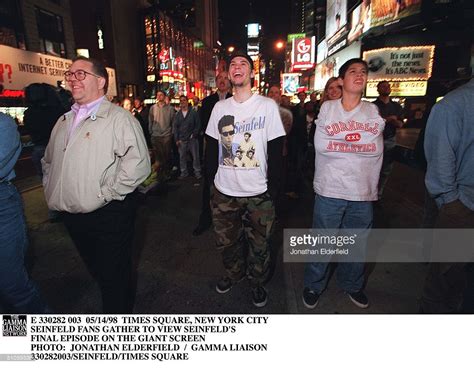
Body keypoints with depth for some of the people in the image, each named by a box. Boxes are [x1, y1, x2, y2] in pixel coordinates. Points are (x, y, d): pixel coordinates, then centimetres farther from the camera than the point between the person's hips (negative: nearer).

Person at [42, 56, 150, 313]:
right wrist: (51, 191, 14)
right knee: (96, 271, 23)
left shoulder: (118, 118, -11)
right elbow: (48, 161, 27)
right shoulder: (63, 121, 15)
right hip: (72, 215, 8)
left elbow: (137, 163, -23)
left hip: (109, 215, -7)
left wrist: (106, 193, -20)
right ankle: (110, 305, 47)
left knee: (114, 276, 6)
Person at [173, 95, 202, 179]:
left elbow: (198, 125, 1)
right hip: (181, 140, 3)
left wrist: (194, 134, -9)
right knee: (182, 157, 7)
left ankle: (197, 171, 12)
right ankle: (184, 172, 18)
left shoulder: (193, 113, 2)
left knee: (195, 156, 1)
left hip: (192, 139, -3)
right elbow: (175, 127, 9)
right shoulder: (177, 115, 10)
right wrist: (176, 139, 1)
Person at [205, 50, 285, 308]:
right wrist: (210, 180, 5)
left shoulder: (267, 106, -4)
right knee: (226, 240, 16)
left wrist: (273, 188, -8)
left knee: (258, 243, 11)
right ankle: (234, 273, 43)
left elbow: (276, 151, -5)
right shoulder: (220, 107, 5)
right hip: (224, 191, 3)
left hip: (258, 192, -3)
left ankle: (257, 282, 36)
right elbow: (212, 148, 9)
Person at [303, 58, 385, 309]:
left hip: (363, 193, 3)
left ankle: (352, 285, 41)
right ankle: (313, 286, 30)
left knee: (357, 245, 16)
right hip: (330, 190, -2)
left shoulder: (373, 111, 8)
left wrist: (338, 143, -7)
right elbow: (321, 145, -7)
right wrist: (359, 142, -2)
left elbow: (376, 150, -1)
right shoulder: (327, 108, 2)